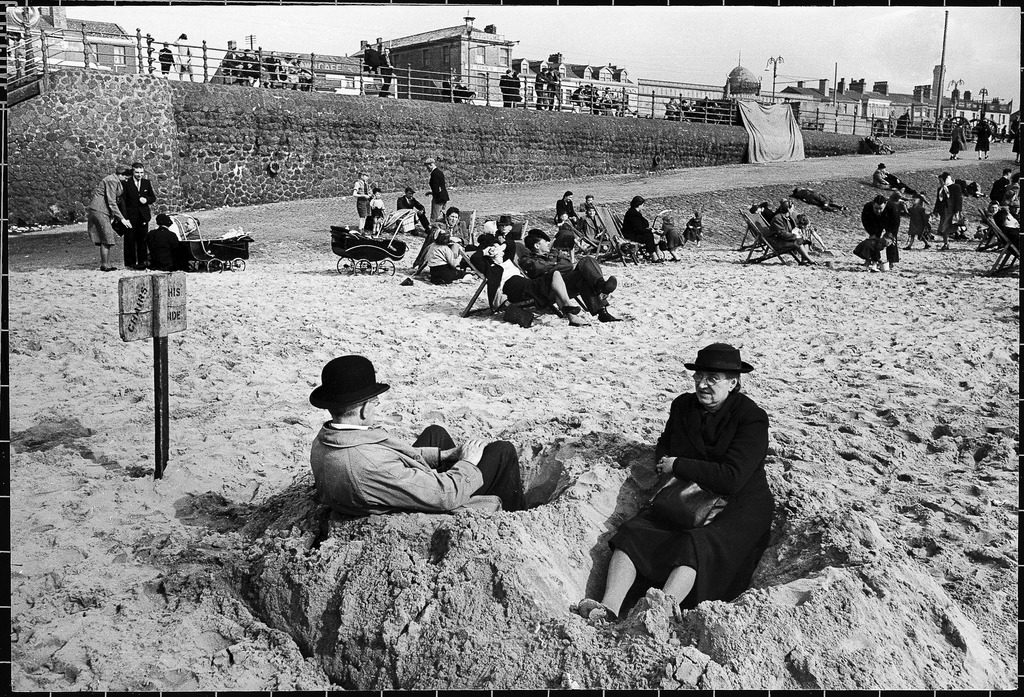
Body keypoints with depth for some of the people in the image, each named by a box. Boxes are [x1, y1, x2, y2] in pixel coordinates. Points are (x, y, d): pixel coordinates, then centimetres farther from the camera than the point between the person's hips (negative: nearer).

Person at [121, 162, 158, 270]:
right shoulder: (126, 183, -5)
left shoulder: (147, 183, 9)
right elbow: (122, 200, -8)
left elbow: (153, 197, 15)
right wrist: (124, 217, -15)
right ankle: (130, 263, 4)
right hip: (130, 216, -4)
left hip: (143, 216, 4)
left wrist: (146, 200, -8)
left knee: (142, 239, 7)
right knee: (130, 240, 0)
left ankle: (142, 261, 14)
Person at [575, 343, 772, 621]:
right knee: (633, 532, -19)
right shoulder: (683, 405, 7)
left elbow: (731, 478, -23)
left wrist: (678, 466, -15)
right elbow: (664, 444, 24)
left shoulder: (752, 418, -13)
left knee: (695, 546, -35)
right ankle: (608, 609, -36)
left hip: (738, 506, -5)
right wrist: (665, 466, -1)